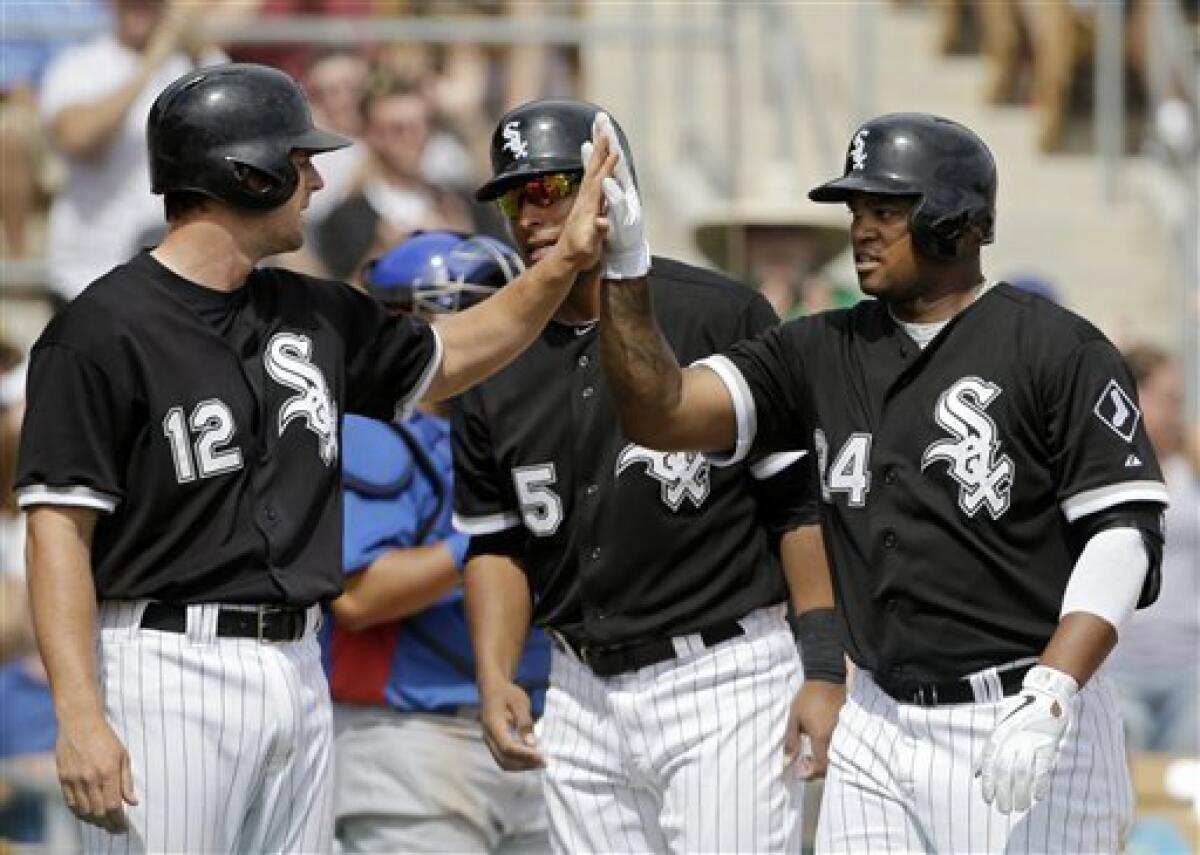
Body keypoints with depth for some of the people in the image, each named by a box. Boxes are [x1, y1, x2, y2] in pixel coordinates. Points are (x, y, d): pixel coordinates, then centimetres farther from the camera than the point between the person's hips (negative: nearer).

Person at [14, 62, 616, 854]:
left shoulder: (316, 315, 13)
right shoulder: (104, 331, -10)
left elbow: (445, 360, 29)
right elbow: (59, 526, -13)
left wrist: (567, 263, 17)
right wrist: (80, 716, -21)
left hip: (297, 669, 8)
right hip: (169, 673, -8)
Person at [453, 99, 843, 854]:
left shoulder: (722, 317, -7)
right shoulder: (496, 366, 9)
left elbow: (802, 500, -6)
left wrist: (826, 669, -11)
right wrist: (495, 679, 1)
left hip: (726, 681, -6)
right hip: (583, 699, 6)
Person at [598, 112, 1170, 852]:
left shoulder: (1058, 350, -5)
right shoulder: (823, 353, 11)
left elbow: (1123, 533, -11)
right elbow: (664, 414, 4)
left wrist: (1048, 699, -21)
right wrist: (624, 276, -10)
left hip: (1027, 731, -5)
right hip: (876, 730, 6)